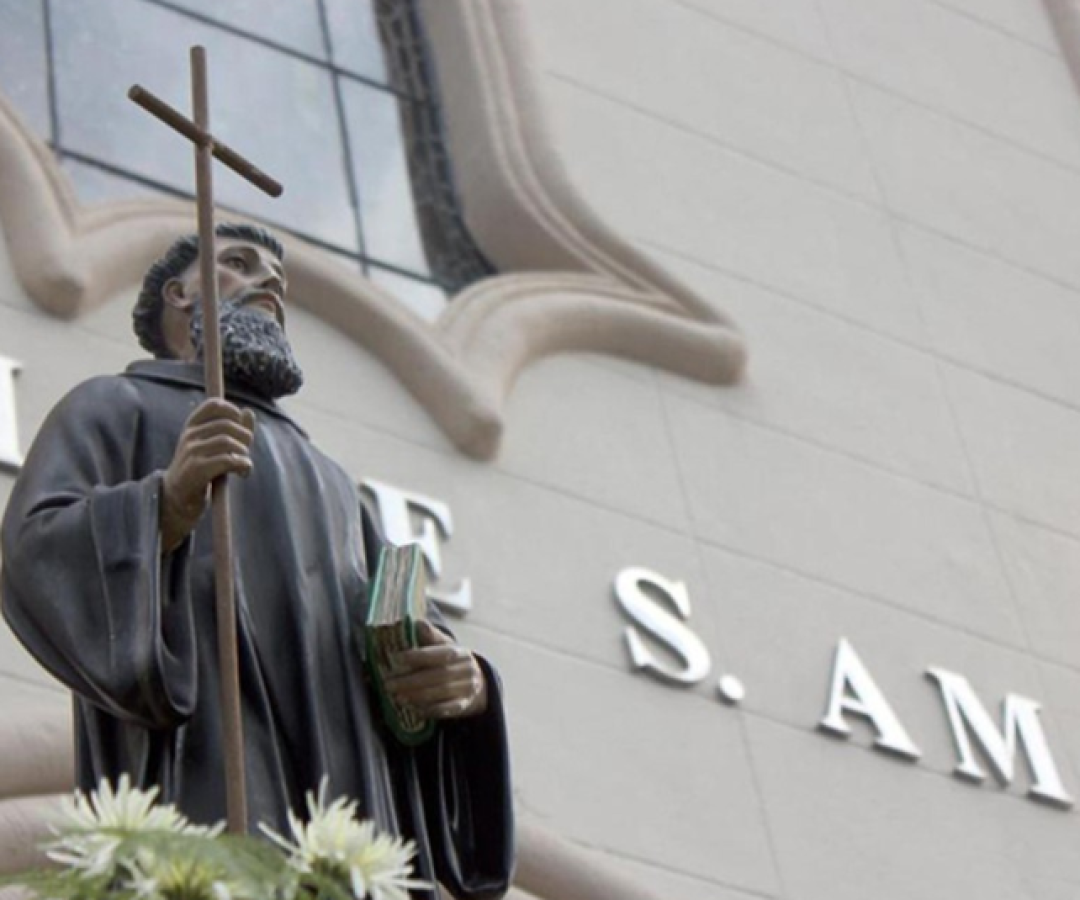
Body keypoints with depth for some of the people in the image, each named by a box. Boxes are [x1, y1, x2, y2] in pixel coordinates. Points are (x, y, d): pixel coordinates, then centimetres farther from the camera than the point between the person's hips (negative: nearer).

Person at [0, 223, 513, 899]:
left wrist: (463, 683, 2)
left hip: (351, 807, 6)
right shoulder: (116, 407, 19)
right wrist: (168, 506, -20)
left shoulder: (324, 479, 37)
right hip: (202, 787, -5)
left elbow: (412, 644, 27)